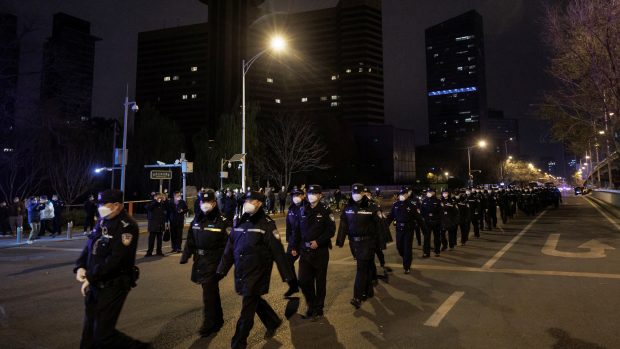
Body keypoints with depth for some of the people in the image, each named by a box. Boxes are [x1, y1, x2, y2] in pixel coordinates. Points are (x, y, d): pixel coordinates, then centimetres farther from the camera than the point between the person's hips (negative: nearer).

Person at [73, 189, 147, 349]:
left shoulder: (127, 226, -19)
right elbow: (89, 247, 12)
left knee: (102, 333, -3)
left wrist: (90, 277, -19)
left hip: (113, 286, -8)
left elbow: (116, 259, -24)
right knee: (89, 330, 19)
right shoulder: (103, 221, 8)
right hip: (95, 283, 8)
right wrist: (80, 267, -4)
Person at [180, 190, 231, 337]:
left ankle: (209, 324, 11)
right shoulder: (196, 220, 7)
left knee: (208, 292, -3)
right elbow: (190, 241, 12)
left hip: (213, 262, -6)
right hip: (199, 261, 6)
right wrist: (185, 257, 5)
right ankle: (218, 319, 34)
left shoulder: (223, 221, -13)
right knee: (212, 290, 19)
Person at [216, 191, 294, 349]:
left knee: (247, 309, 1)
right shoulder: (241, 222, 7)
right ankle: (273, 322, 44)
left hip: (257, 272, -6)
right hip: (241, 272, 7)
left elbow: (278, 251, -13)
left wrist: (287, 275, -13)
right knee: (255, 300, 21)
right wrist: (221, 270, 10)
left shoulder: (266, 224, -12)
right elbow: (230, 248, 10)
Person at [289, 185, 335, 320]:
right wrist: (294, 247, 8)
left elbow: (331, 230, -10)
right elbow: (297, 230, 10)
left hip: (320, 251, -3)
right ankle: (311, 306, 26)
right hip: (305, 251, 4)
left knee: (320, 281, 8)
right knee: (304, 281, 4)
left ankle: (318, 310, 25)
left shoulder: (325, 211, -5)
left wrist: (318, 241, -18)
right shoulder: (303, 210, 7)